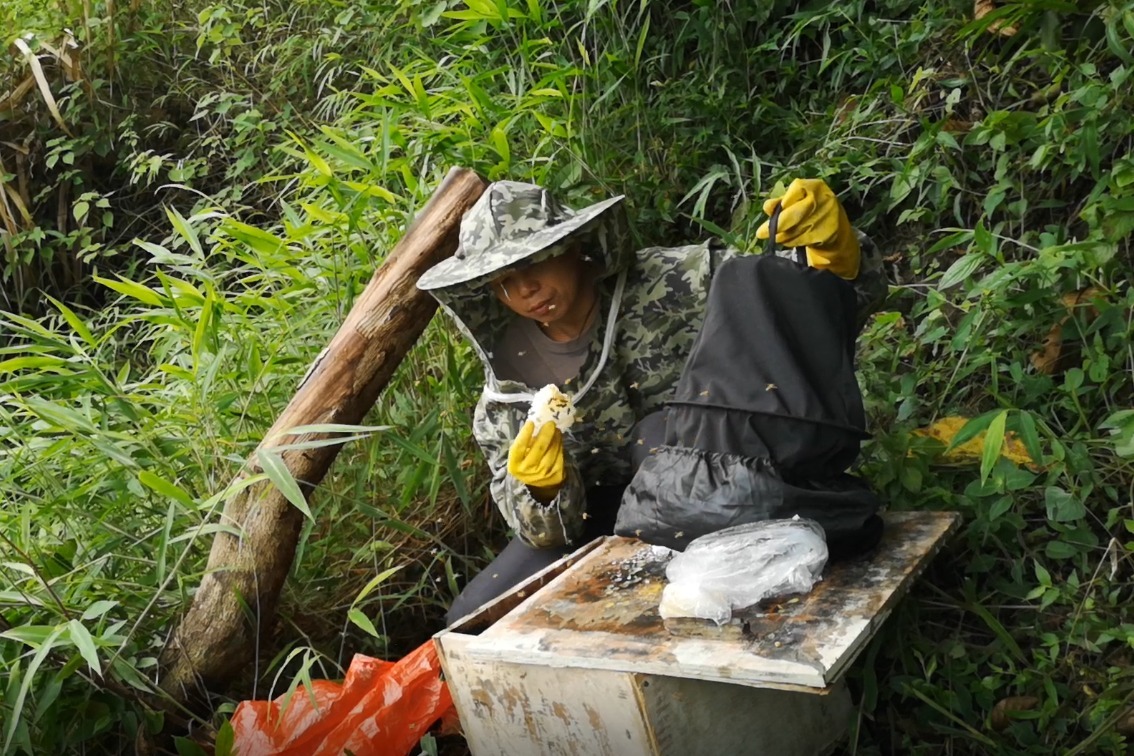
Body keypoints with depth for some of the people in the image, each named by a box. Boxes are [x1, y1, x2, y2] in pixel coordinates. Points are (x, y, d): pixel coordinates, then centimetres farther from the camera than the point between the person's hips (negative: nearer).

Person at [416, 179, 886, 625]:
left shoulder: (675, 284, -16)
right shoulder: (507, 381, -5)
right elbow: (550, 532, -5)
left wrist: (838, 253, -43)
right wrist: (543, 490, -29)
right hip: (605, 518, 3)